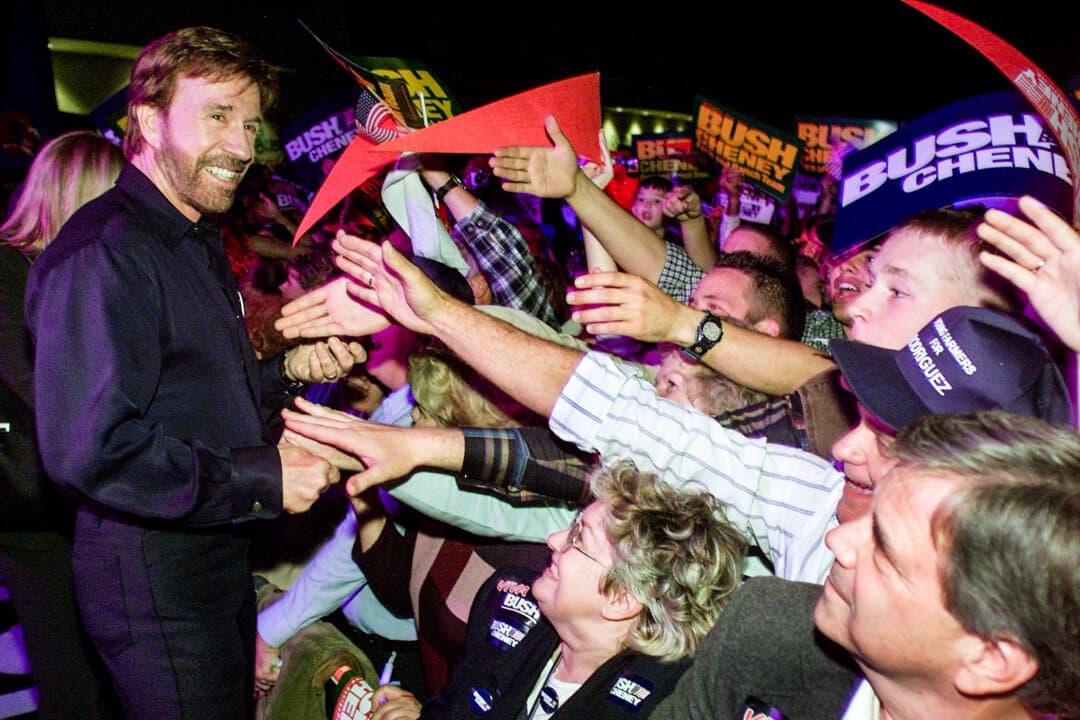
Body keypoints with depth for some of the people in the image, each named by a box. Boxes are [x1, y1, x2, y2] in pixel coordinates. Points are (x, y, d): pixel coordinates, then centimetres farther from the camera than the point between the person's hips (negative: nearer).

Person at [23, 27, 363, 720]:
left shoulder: (199, 244, 14)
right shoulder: (101, 252, -21)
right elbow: (88, 448, -28)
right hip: (151, 576, -10)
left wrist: (288, 370, 0)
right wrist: (260, 480, -24)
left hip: (220, 555, 10)